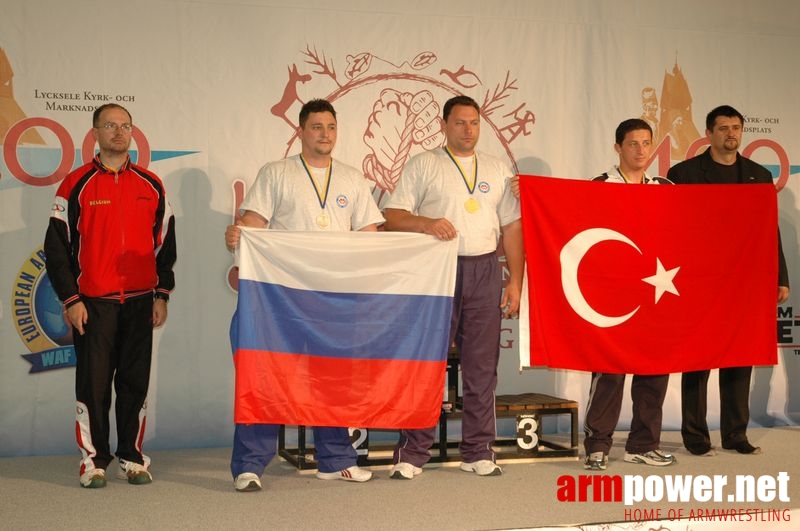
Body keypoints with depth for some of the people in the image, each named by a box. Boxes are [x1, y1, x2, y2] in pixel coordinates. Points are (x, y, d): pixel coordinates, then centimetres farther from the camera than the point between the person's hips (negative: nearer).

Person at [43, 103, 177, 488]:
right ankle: (94, 460, 11)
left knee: (135, 383, 6)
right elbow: (57, 246, 0)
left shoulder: (151, 186, 9)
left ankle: (131, 458, 16)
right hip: (92, 304, -2)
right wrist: (70, 299, -5)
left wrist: (162, 294, 8)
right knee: (93, 384, 1)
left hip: (140, 301, 3)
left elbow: (165, 242, 13)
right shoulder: (76, 185, 0)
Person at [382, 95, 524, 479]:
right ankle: (411, 454, 3)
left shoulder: (497, 170, 17)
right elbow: (393, 216, 0)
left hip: (485, 272, 3)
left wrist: (515, 282, 7)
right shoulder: (423, 165, 6)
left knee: (482, 366, 6)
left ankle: (478, 451, 15)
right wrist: (427, 223, -19)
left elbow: (512, 227, 15)